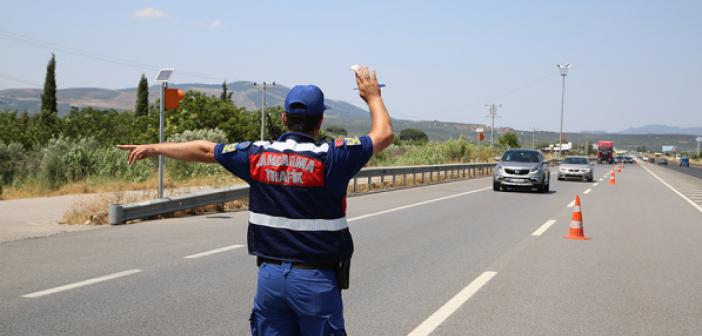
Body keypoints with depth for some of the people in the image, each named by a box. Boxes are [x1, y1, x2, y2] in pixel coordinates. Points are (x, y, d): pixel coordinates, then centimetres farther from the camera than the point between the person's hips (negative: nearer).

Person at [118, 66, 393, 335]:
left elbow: (204, 151, 12)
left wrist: (154, 148, 27)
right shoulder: (329, 158, -13)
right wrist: (373, 96, 16)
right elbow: (383, 135, -1)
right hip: (316, 279, -4)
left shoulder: (258, 155, -1)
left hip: (270, 274, 4)